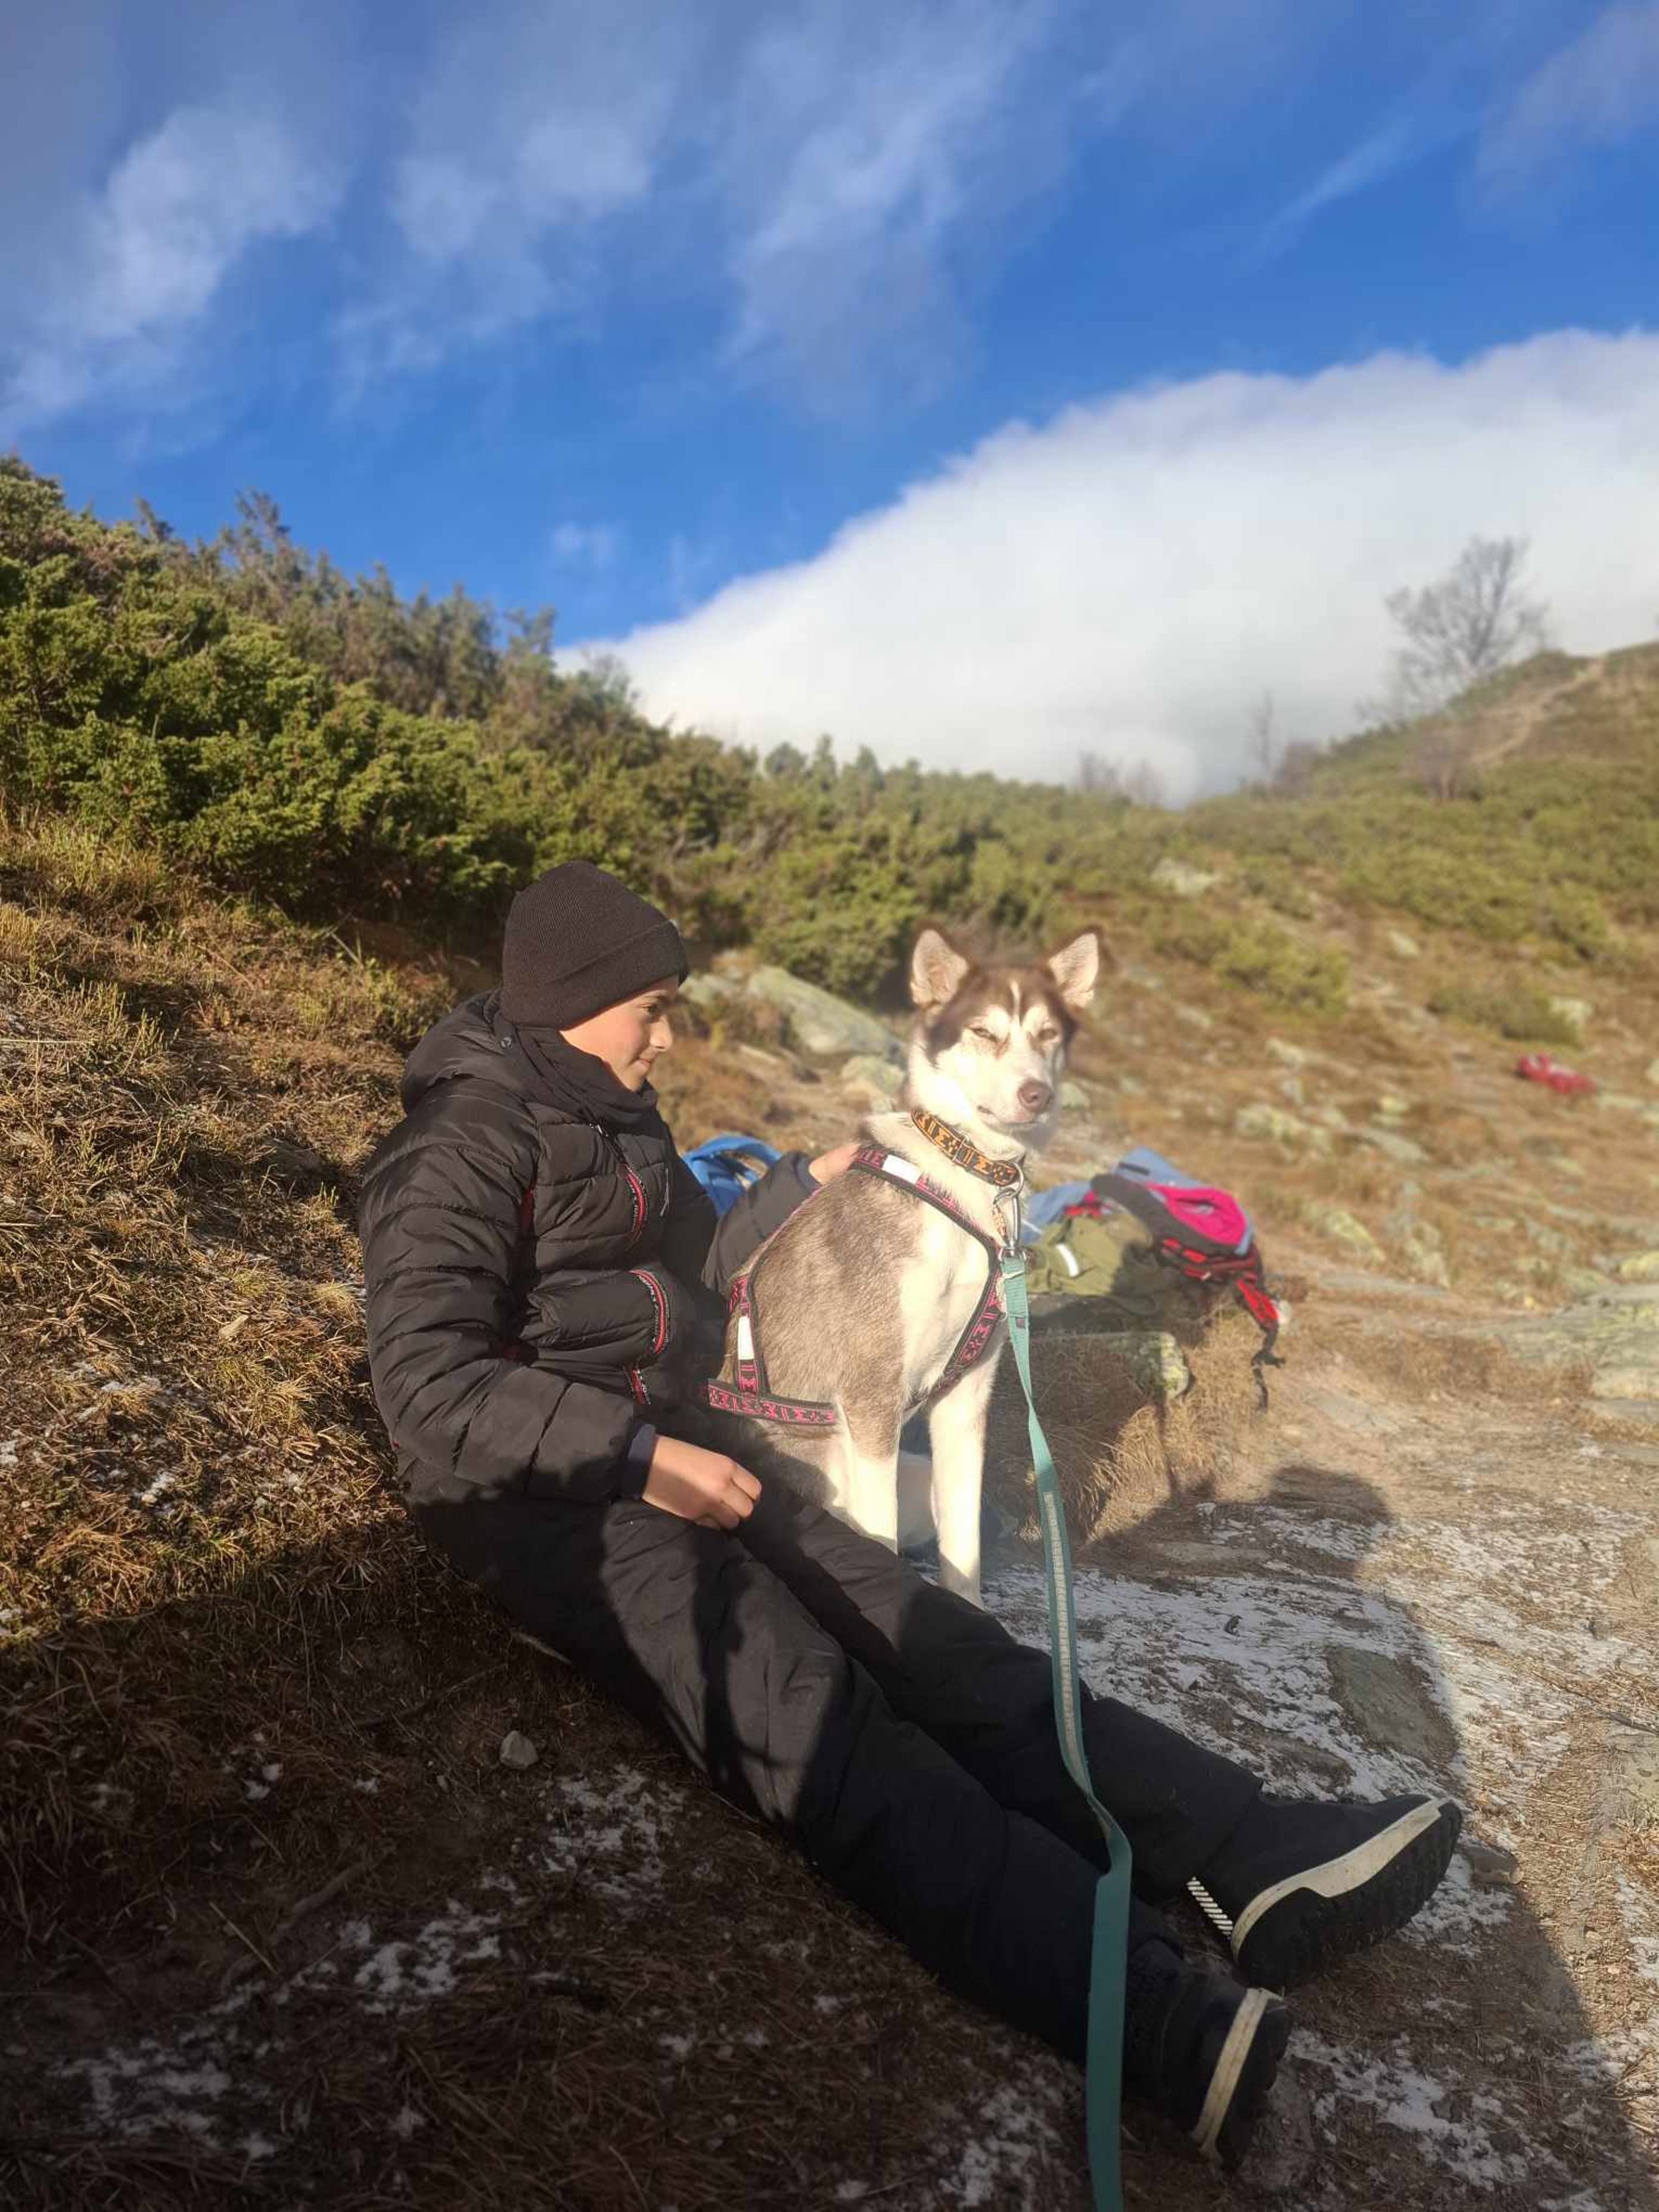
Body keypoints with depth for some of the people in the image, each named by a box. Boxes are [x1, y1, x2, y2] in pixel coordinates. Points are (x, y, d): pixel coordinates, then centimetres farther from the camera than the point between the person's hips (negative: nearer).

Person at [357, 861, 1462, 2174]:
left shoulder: (614, 1120, 17)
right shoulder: (464, 1149, -10)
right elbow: (430, 1390, -18)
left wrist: (807, 1182, 23)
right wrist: (636, 1455, -23)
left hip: (661, 1459, 9)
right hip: (546, 1493, -8)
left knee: (924, 1634, -13)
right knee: (811, 1713, -30)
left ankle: (1250, 1858, -23)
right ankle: (1160, 2018, -45)